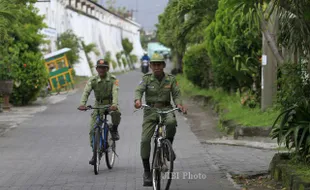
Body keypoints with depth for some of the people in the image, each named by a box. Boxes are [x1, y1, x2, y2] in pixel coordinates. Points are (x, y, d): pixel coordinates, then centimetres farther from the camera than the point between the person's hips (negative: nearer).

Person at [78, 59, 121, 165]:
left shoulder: (113, 79, -11)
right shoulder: (92, 80, -7)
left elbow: (115, 92, -26)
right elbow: (86, 92, -20)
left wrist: (114, 104, -45)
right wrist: (82, 104, -39)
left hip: (110, 104, -2)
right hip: (98, 105, 2)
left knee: (116, 113, -37)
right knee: (93, 129, -9)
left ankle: (114, 130, -5)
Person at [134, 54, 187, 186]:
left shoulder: (171, 79, 3)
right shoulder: (147, 78, 0)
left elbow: (176, 94, -1)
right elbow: (139, 90, -15)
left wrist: (179, 104, -23)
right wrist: (137, 100, -38)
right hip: (150, 110, 0)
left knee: (171, 122, -37)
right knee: (145, 140, -13)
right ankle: (147, 171, 0)